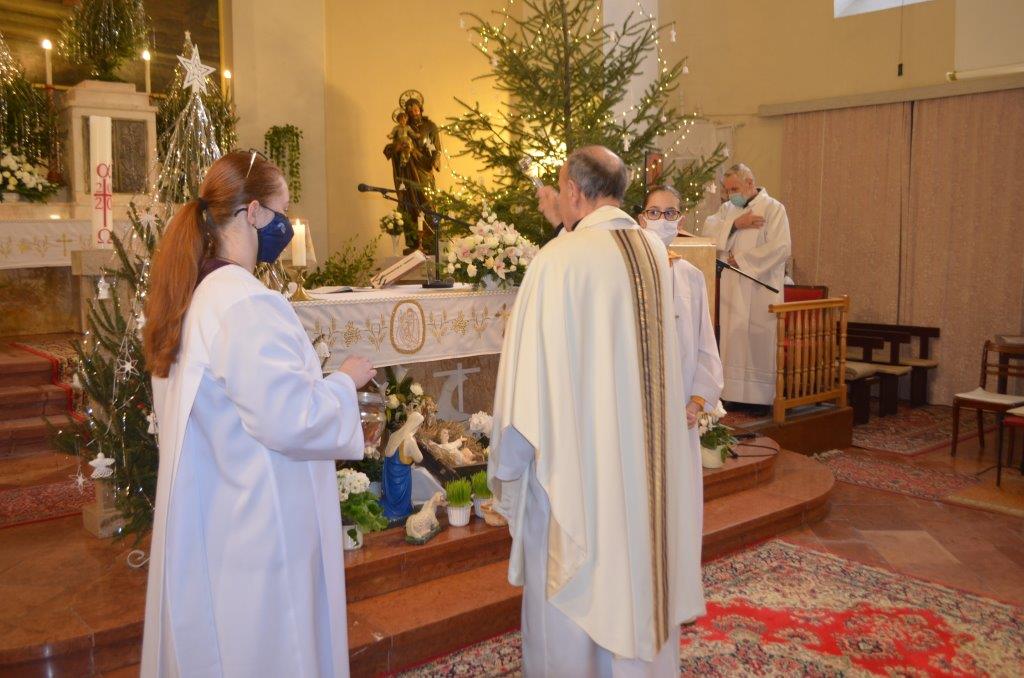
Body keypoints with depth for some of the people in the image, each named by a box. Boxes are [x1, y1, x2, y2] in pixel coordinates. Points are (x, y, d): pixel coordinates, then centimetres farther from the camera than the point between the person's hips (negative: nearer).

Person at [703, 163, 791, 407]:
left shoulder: (773, 208, -3)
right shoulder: (728, 208, 15)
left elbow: (780, 248, -14)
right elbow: (709, 228, -1)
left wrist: (741, 259, -12)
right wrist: (735, 224, -14)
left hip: (760, 291, -5)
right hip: (731, 289, 5)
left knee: (760, 343, -2)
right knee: (732, 340, 5)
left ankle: (762, 397, 6)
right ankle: (734, 393, 11)